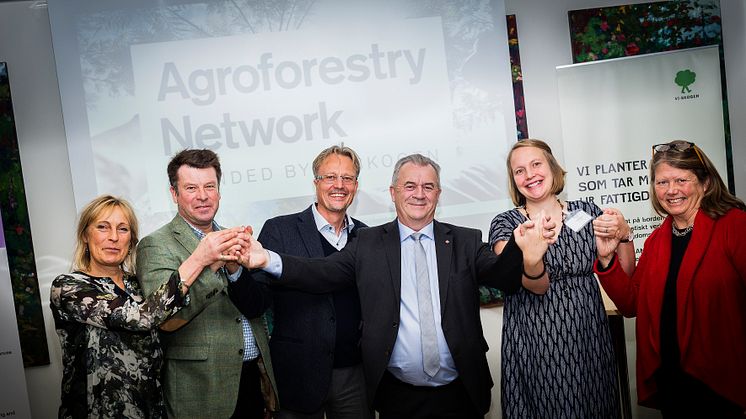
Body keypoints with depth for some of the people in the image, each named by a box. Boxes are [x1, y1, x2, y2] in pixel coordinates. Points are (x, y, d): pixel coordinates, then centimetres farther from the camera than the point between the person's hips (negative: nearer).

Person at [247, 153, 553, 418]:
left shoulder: (465, 242, 2)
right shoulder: (367, 243, 1)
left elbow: (503, 277, -10)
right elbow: (323, 273, -8)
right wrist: (268, 260, -23)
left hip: (460, 392, 1)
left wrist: (524, 253, -32)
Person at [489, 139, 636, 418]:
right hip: (535, 345, -2)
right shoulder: (505, 224, -3)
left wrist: (623, 234, -12)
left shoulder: (586, 212, 4)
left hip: (589, 340, 2)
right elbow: (538, 285, -16)